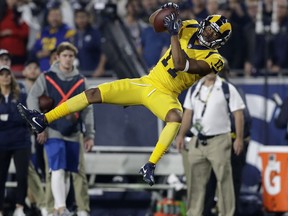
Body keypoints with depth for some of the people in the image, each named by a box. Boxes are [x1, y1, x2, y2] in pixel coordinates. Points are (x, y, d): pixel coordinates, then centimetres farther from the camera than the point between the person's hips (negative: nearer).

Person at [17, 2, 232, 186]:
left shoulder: (213, 59, -13)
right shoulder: (190, 29, 5)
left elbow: (180, 65, -27)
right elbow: (153, 21, 12)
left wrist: (174, 34, -28)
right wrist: (166, 10, -9)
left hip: (164, 94, -5)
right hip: (145, 83, 5)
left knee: (176, 117, -41)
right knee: (94, 93, -3)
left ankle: (150, 166, -38)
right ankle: (43, 120, 1)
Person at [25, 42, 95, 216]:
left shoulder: (80, 81, 10)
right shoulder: (46, 78, 1)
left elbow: (87, 110, 11)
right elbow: (32, 99, -3)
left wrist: (89, 135, 7)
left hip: (73, 134, 4)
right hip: (53, 132, -4)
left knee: (67, 172, 7)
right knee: (58, 170, -16)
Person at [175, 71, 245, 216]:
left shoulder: (227, 89, -4)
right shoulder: (194, 89, 11)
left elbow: (238, 114, -6)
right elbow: (188, 113, 15)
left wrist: (239, 138, -12)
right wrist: (181, 135, 8)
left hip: (219, 141, -5)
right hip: (197, 141, 5)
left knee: (224, 180, -5)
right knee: (196, 181, 7)